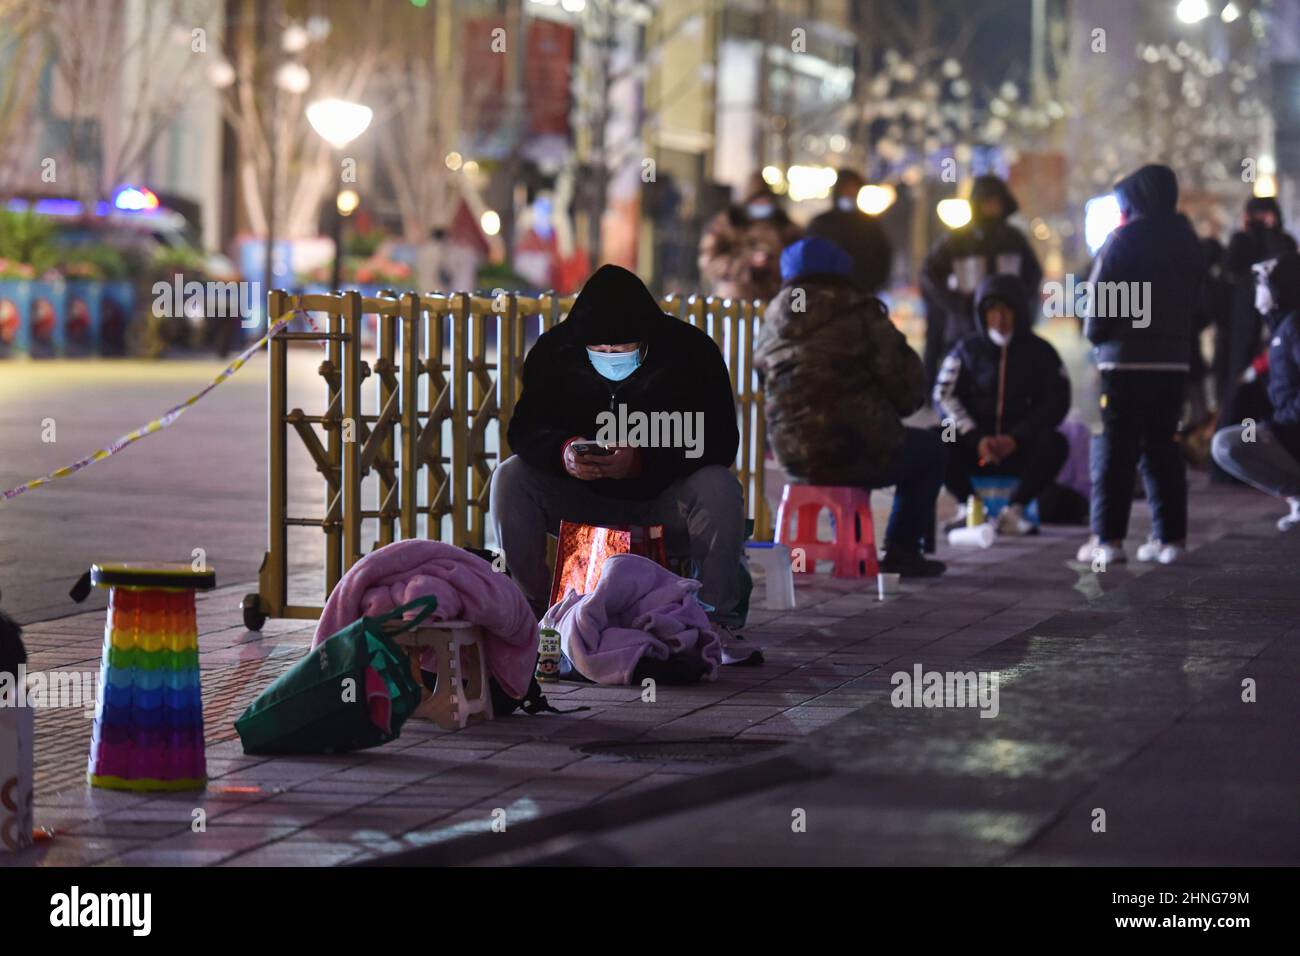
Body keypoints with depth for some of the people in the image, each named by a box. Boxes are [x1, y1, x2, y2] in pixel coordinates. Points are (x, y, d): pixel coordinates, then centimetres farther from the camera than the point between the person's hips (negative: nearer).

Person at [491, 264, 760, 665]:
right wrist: (563, 452, -36)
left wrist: (640, 459, -38)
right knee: (510, 478, -22)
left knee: (718, 489, -33)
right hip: (583, 502, 2)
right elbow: (524, 430, -10)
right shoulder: (553, 352, -8)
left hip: (665, 504, -2)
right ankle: (538, 614, -10)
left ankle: (719, 623, -19)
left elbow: (720, 442, -21)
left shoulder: (691, 350, -15)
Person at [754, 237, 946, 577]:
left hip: (794, 457, 6)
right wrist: (903, 404, 14)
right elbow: (904, 380, -8)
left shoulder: (772, 324, 10)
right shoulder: (860, 314, -8)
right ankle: (902, 551, 18)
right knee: (930, 449, 22)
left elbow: (764, 389, 18)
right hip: (856, 453, -6)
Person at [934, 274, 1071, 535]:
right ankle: (968, 506, -6)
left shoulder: (1040, 352, 5)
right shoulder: (968, 349, 6)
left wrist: (1016, 438, -16)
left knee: (1054, 443, -30)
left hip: (1021, 447, 0)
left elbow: (1057, 402, -3)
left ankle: (1013, 510, -14)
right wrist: (976, 439, -18)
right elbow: (944, 396, -3)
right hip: (974, 448, 0)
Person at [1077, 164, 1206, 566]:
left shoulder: (1123, 240, -9)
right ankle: (1170, 536, 8)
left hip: (1125, 359, -6)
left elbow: (1100, 297, -9)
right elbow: (1196, 296, 16)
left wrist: (1095, 336, 5)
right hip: (1174, 358, 6)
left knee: (1113, 449, -2)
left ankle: (1108, 537, -6)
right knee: (1162, 448, 11)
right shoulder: (1187, 241, 10)